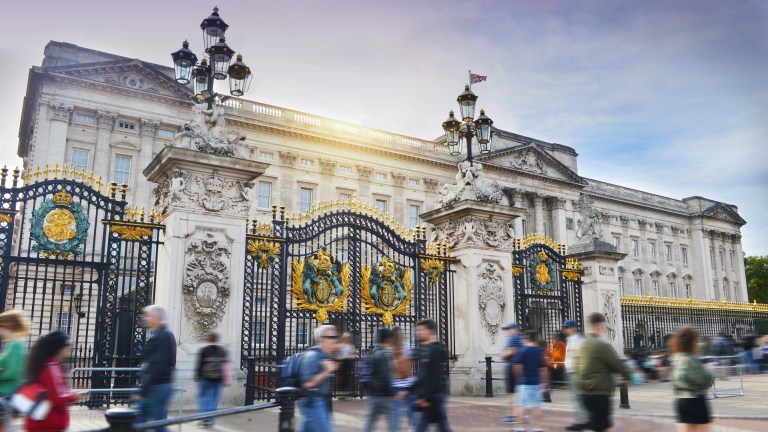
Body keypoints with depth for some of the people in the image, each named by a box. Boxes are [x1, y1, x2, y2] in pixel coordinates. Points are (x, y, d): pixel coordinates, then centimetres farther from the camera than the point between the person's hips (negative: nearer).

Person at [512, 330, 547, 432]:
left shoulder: (522, 350, -8)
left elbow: (517, 366, -14)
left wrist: (518, 377, 1)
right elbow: (544, 368, 6)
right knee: (537, 406, 9)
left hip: (524, 382, -4)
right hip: (537, 381, 4)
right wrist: (544, 382, 14)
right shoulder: (540, 351, 5)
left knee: (522, 405, 0)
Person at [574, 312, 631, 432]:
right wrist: (627, 376, 9)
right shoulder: (602, 345, -15)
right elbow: (617, 364, -9)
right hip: (599, 393, -9)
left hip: (586, 392, 9)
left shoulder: (583, 345, 9)